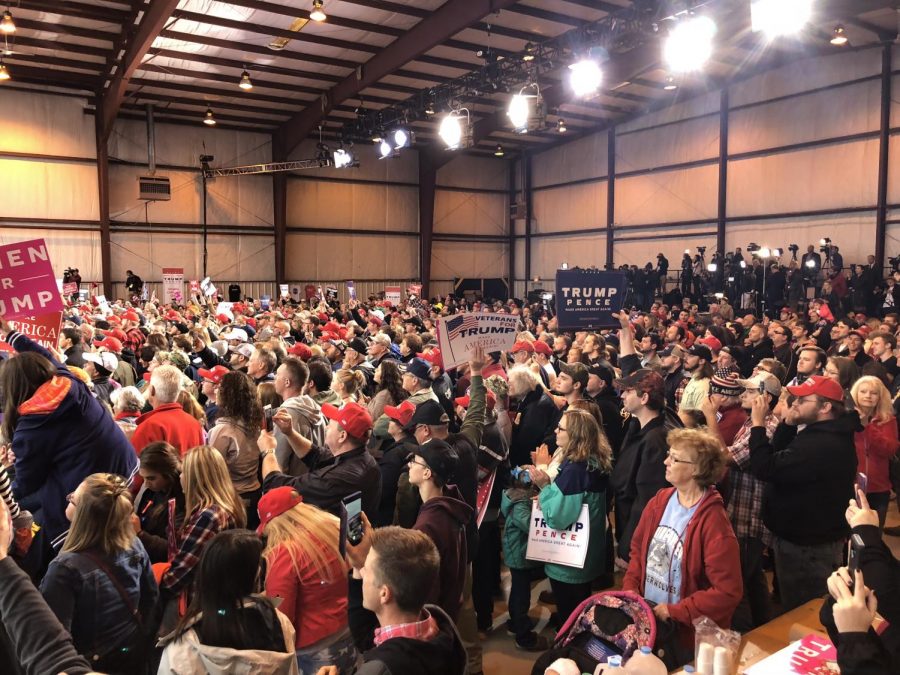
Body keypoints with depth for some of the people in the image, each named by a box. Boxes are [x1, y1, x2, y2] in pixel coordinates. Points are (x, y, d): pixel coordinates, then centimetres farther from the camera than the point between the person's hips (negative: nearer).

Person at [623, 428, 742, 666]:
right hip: (645, 617, 6)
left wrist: (673, 611, -20)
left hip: (687, 632, -6)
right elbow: (638, 548, 9)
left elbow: (727, 592, -24)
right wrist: (630, 588, -4)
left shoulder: (713, 521, -23)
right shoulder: (659, 501, -4)